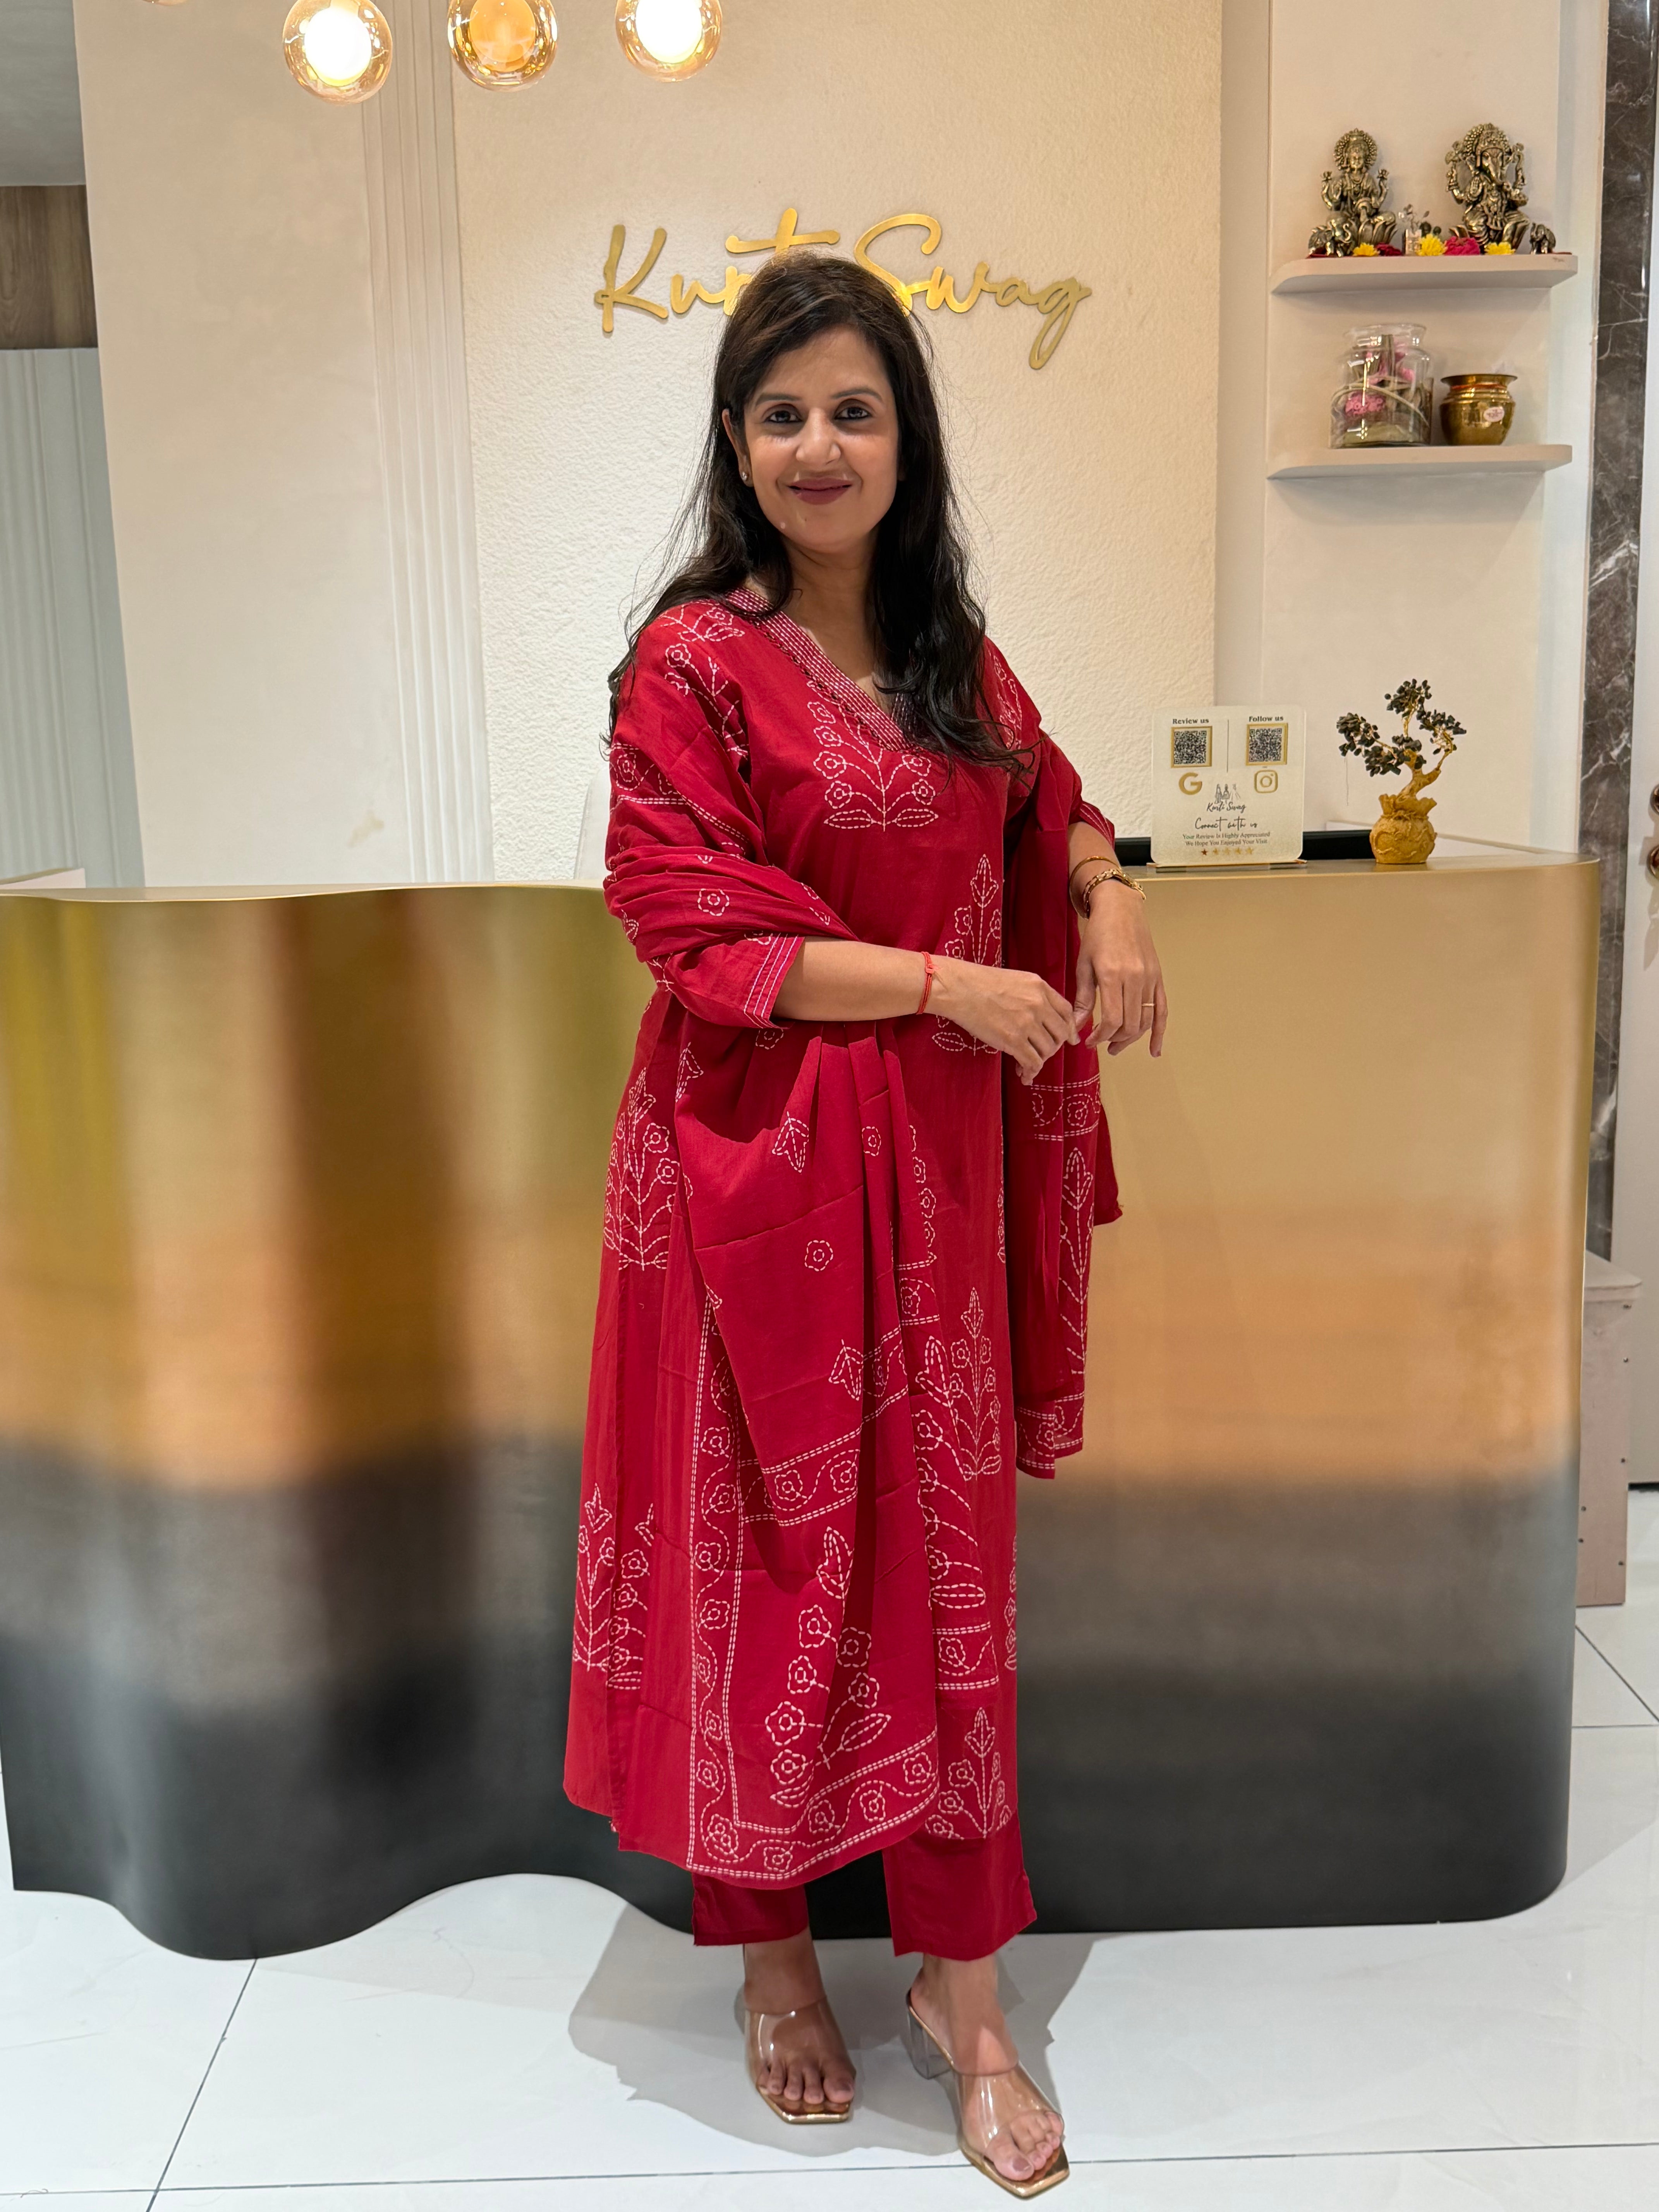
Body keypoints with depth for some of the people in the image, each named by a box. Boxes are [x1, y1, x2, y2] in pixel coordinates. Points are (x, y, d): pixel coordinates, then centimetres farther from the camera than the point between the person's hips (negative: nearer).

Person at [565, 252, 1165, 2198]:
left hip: (934, 1161, 5)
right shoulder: (691, 665, -9)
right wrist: (946, 982, -19)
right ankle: (769, 1956, 29)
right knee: (765, 1561, 7)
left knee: (943, 1560, 9)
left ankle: (962, 1990, 24)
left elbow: (1045, 799, 24)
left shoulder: (948, 652, 9)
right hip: (763, 1164, -5)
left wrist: (1107, 896, 3)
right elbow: (696, 933, -14)